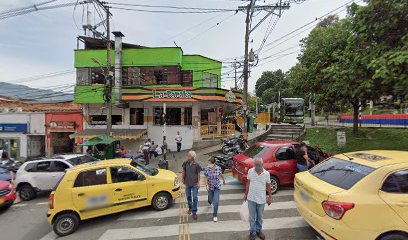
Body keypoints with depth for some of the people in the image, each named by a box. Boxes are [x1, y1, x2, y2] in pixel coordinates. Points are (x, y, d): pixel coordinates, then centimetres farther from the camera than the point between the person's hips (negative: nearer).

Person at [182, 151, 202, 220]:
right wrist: (182, 179, 10)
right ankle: (190, 207, 42)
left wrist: (198, 183, -7)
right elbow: (183, 171, 6)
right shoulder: (186, 163, -8)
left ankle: (194, 212, 13)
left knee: (195, 197, 0)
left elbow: (198, 174, -9)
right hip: (187, 182, 4)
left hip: (194, 183, -3)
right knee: (188, 196, 18)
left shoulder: (197, 164, -17)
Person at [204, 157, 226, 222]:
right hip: (210, 186, 1)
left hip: (217, 186, -1)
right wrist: (206, 185, -20)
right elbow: (205, 177, -8)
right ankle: (210, 202, 59)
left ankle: (215, 215, 9)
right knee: (211, 199, 19)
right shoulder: (207, 168, -16)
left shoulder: (218, 168, -15)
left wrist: (223, 180, 21)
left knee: (216, 201, -9)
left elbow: (221, 174, 4)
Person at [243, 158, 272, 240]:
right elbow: (248, 183, 1)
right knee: (252, 217, 10)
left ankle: (258, 230, 39)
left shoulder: (266, 173, -10)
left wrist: (270, 197, 4)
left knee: (260, 217, 18)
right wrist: (246, 194, 6)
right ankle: (252, 232, 29)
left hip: (261, 199, 0)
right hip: (251, 198, 0)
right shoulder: (250, 171, -9)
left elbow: (268, 186, 1)